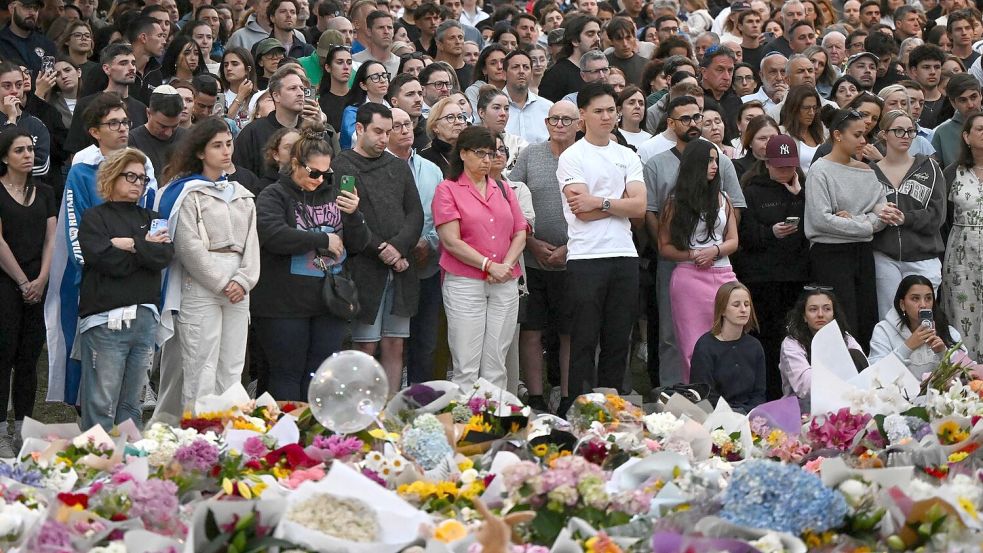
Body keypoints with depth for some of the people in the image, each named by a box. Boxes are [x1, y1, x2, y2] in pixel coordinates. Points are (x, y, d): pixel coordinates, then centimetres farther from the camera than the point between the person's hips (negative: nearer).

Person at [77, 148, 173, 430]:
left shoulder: (151, 218, 19)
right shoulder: (94, 218, 4)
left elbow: (166, 255, 1)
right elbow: (110, 261, -12)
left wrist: (131, 245, -8)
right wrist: (147, 248, -1)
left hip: (145, 318, 5)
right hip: (106, 319, -5)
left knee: (131, 404, 9)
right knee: (101, 406, -7)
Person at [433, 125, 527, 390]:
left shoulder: (503, 190, 17)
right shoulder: (448, 190, 1)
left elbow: (520, 233, 13)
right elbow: (451, 241, -7)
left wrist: (506, 265, -5)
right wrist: (489, 265, -13)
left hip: (505, 286, 5)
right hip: (464, 285, -5)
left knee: (496, 366, 5)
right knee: (466, 368, -6)